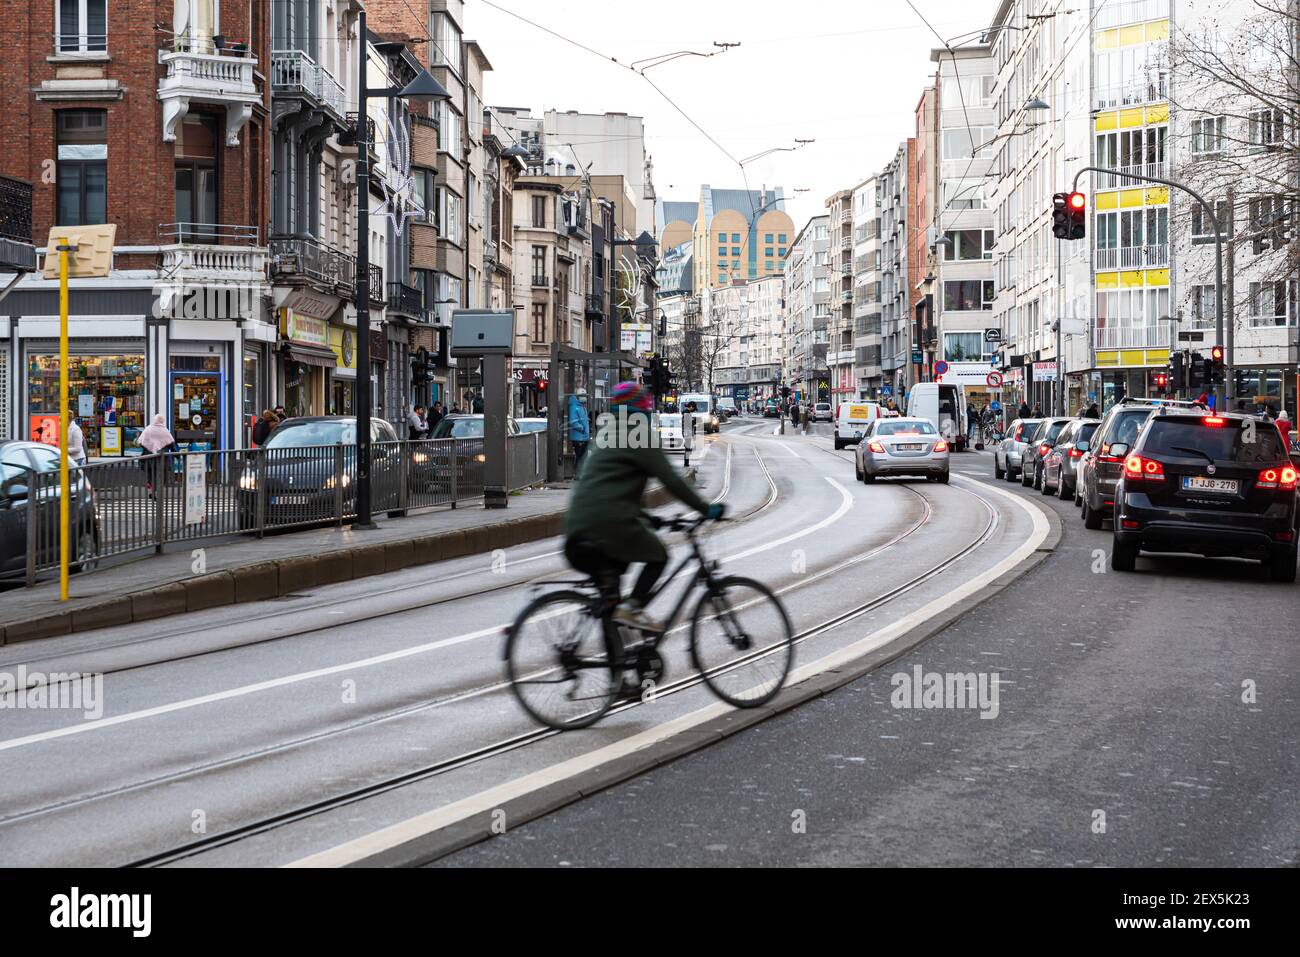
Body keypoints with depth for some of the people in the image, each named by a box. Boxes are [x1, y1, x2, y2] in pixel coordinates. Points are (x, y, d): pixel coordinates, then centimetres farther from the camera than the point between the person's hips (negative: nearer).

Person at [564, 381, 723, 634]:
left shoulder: (606, 438, 27)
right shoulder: (639, 438, -1)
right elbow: (671, 480, -6)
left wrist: (647, 518, 38)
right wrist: (707, 509, 1)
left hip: (577, 522, 8)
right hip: (609, 519, -8)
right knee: (658, 556, 10)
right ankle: (632, 608, -9)